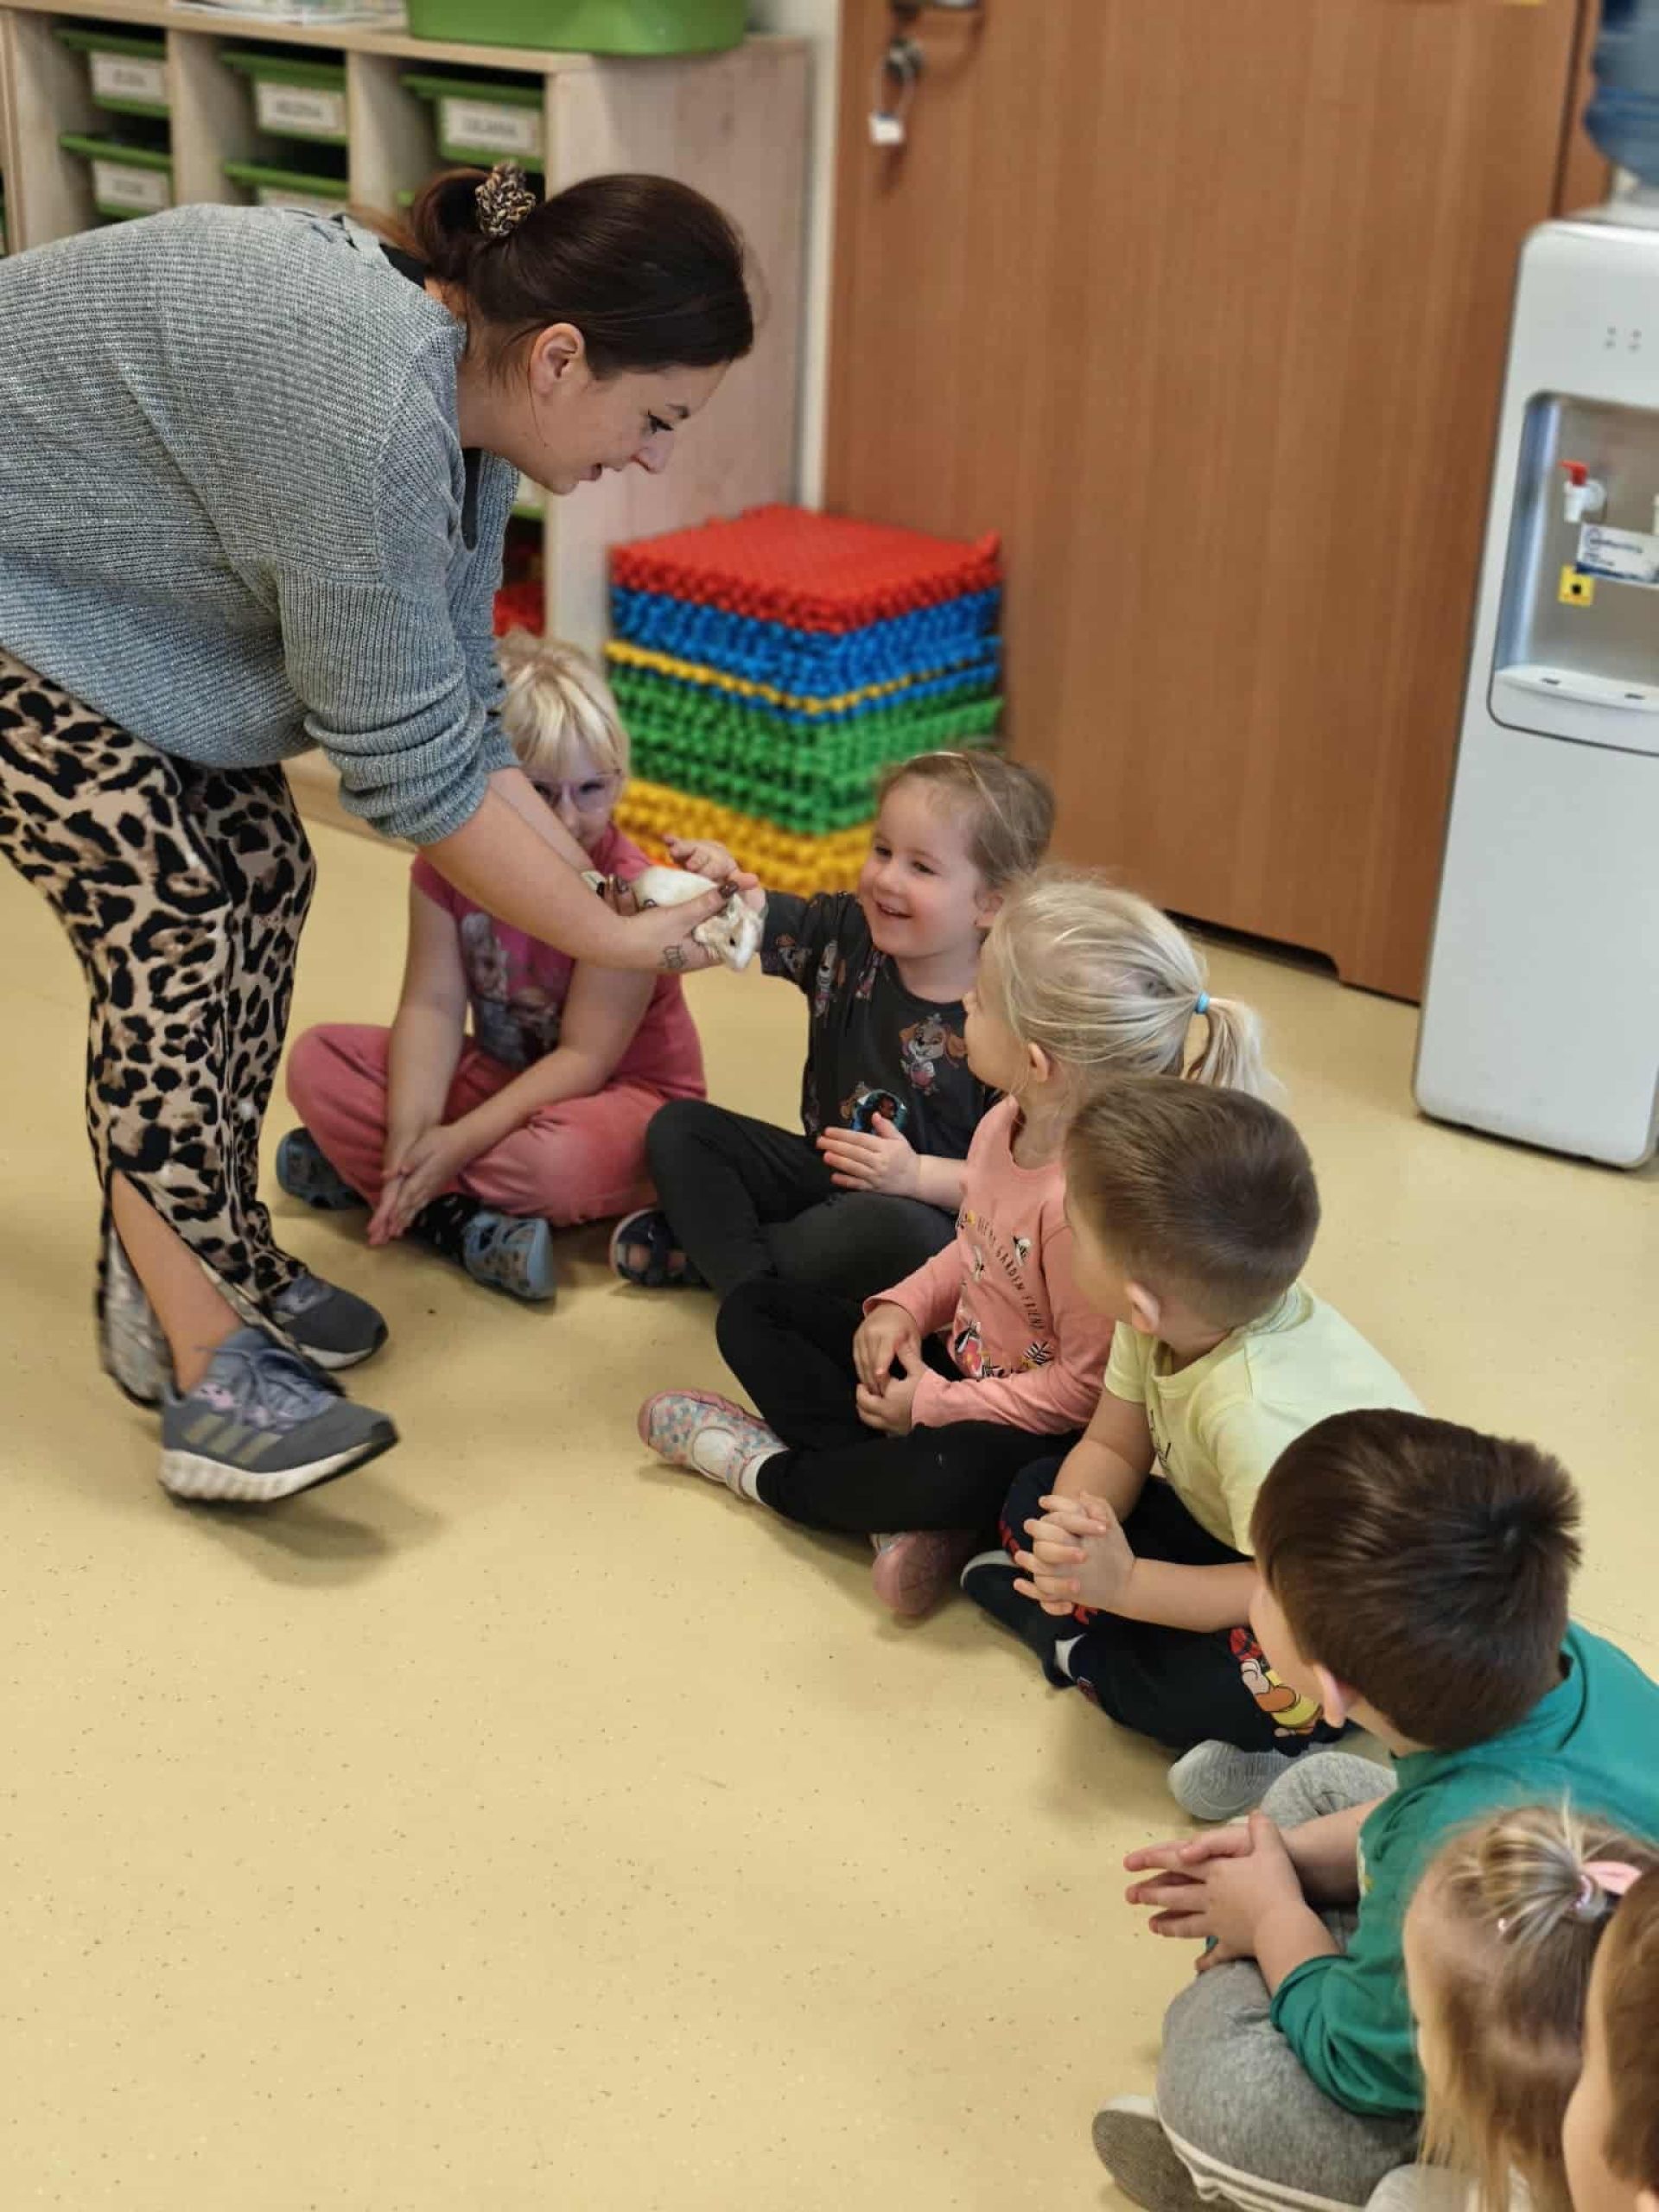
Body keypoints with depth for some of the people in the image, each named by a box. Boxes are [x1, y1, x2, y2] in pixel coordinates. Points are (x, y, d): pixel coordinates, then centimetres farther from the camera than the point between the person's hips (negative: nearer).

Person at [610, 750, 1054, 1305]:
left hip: (924, 1210, -6)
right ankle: (753, 1281, -20)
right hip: (820, 1171, 6)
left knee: (894, 1231, -38)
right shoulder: (844, 935, -4)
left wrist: (917, 1175, -26)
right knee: (678, 1128, -2)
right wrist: (717, 881, -35)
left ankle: (702, 1249, -15)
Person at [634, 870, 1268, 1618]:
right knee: (751, 1310, 5)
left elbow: (1086, 1387, -26)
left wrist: (934, 1405, -18)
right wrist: (903, 1307, -5)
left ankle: (770, 1471, -9)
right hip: (955, 1359, 9)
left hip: (1038, 1432, -9)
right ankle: (905, 1513, -14)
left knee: (950, 1476, -41)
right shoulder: (1007, 1123, -7)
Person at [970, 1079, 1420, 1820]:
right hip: (1232, 1536, 8)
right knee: (1038, 1493, -2)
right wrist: (1078, 1525, -30)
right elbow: (1111, 1447, -7)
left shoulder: (1259, 1413, -40)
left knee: (1227, 1688, -36)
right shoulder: (1168, 1319, -17)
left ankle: (1081, 1652, -10)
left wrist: (1123, 1583, -35)